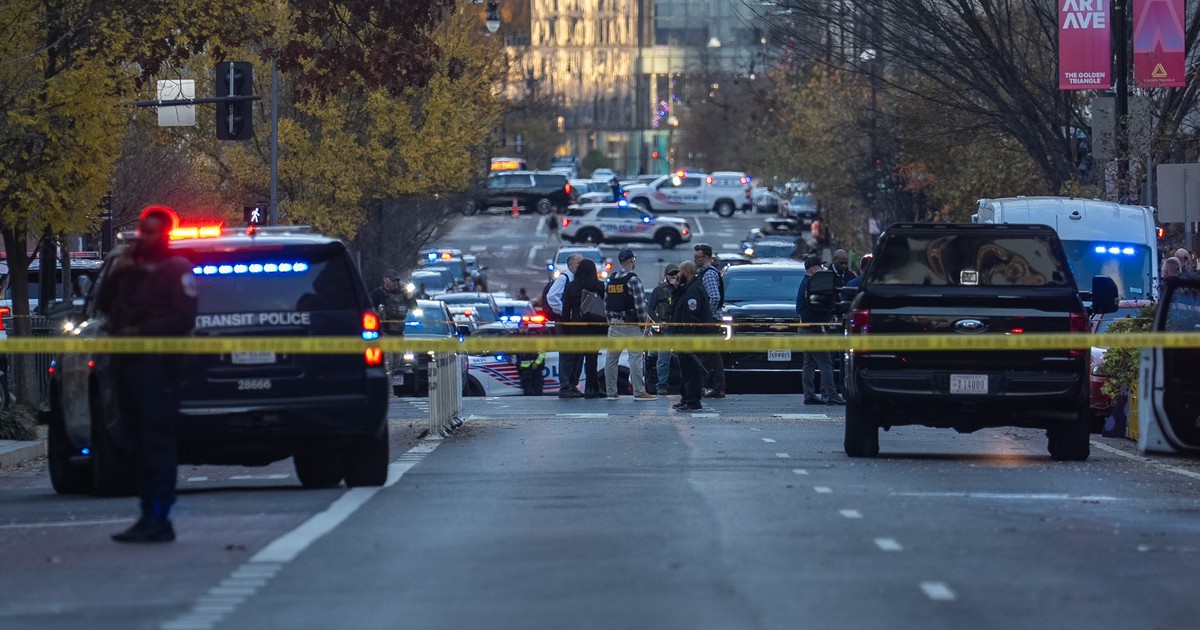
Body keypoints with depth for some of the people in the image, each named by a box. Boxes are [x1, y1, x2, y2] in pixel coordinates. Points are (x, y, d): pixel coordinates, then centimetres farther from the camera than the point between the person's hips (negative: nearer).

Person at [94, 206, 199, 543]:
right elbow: (104, 305, 18)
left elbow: (183, 320, -10)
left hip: (155, 361, -8)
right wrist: (116, 273, 3)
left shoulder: (176, 269, -1)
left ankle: (159, 519, -15)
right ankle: (149, 515, 7)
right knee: (139, 443, 6)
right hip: (127, 360, 8)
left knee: (157, 442, -11)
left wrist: (141, 332, -15)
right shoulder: (132, 268, 21)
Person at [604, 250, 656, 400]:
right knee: (636, 357, -4)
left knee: (611, 358, 9)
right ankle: (639, 392, -6)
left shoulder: (611, 280, 9)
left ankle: (611, 391, 12)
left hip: (614, 324, 7)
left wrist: (610, 321, 16)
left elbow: (606, 303, 10)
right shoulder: (633, 280, -11)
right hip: (630, 324, -7)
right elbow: (640, 304, -14)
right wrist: (643, 323, -5)